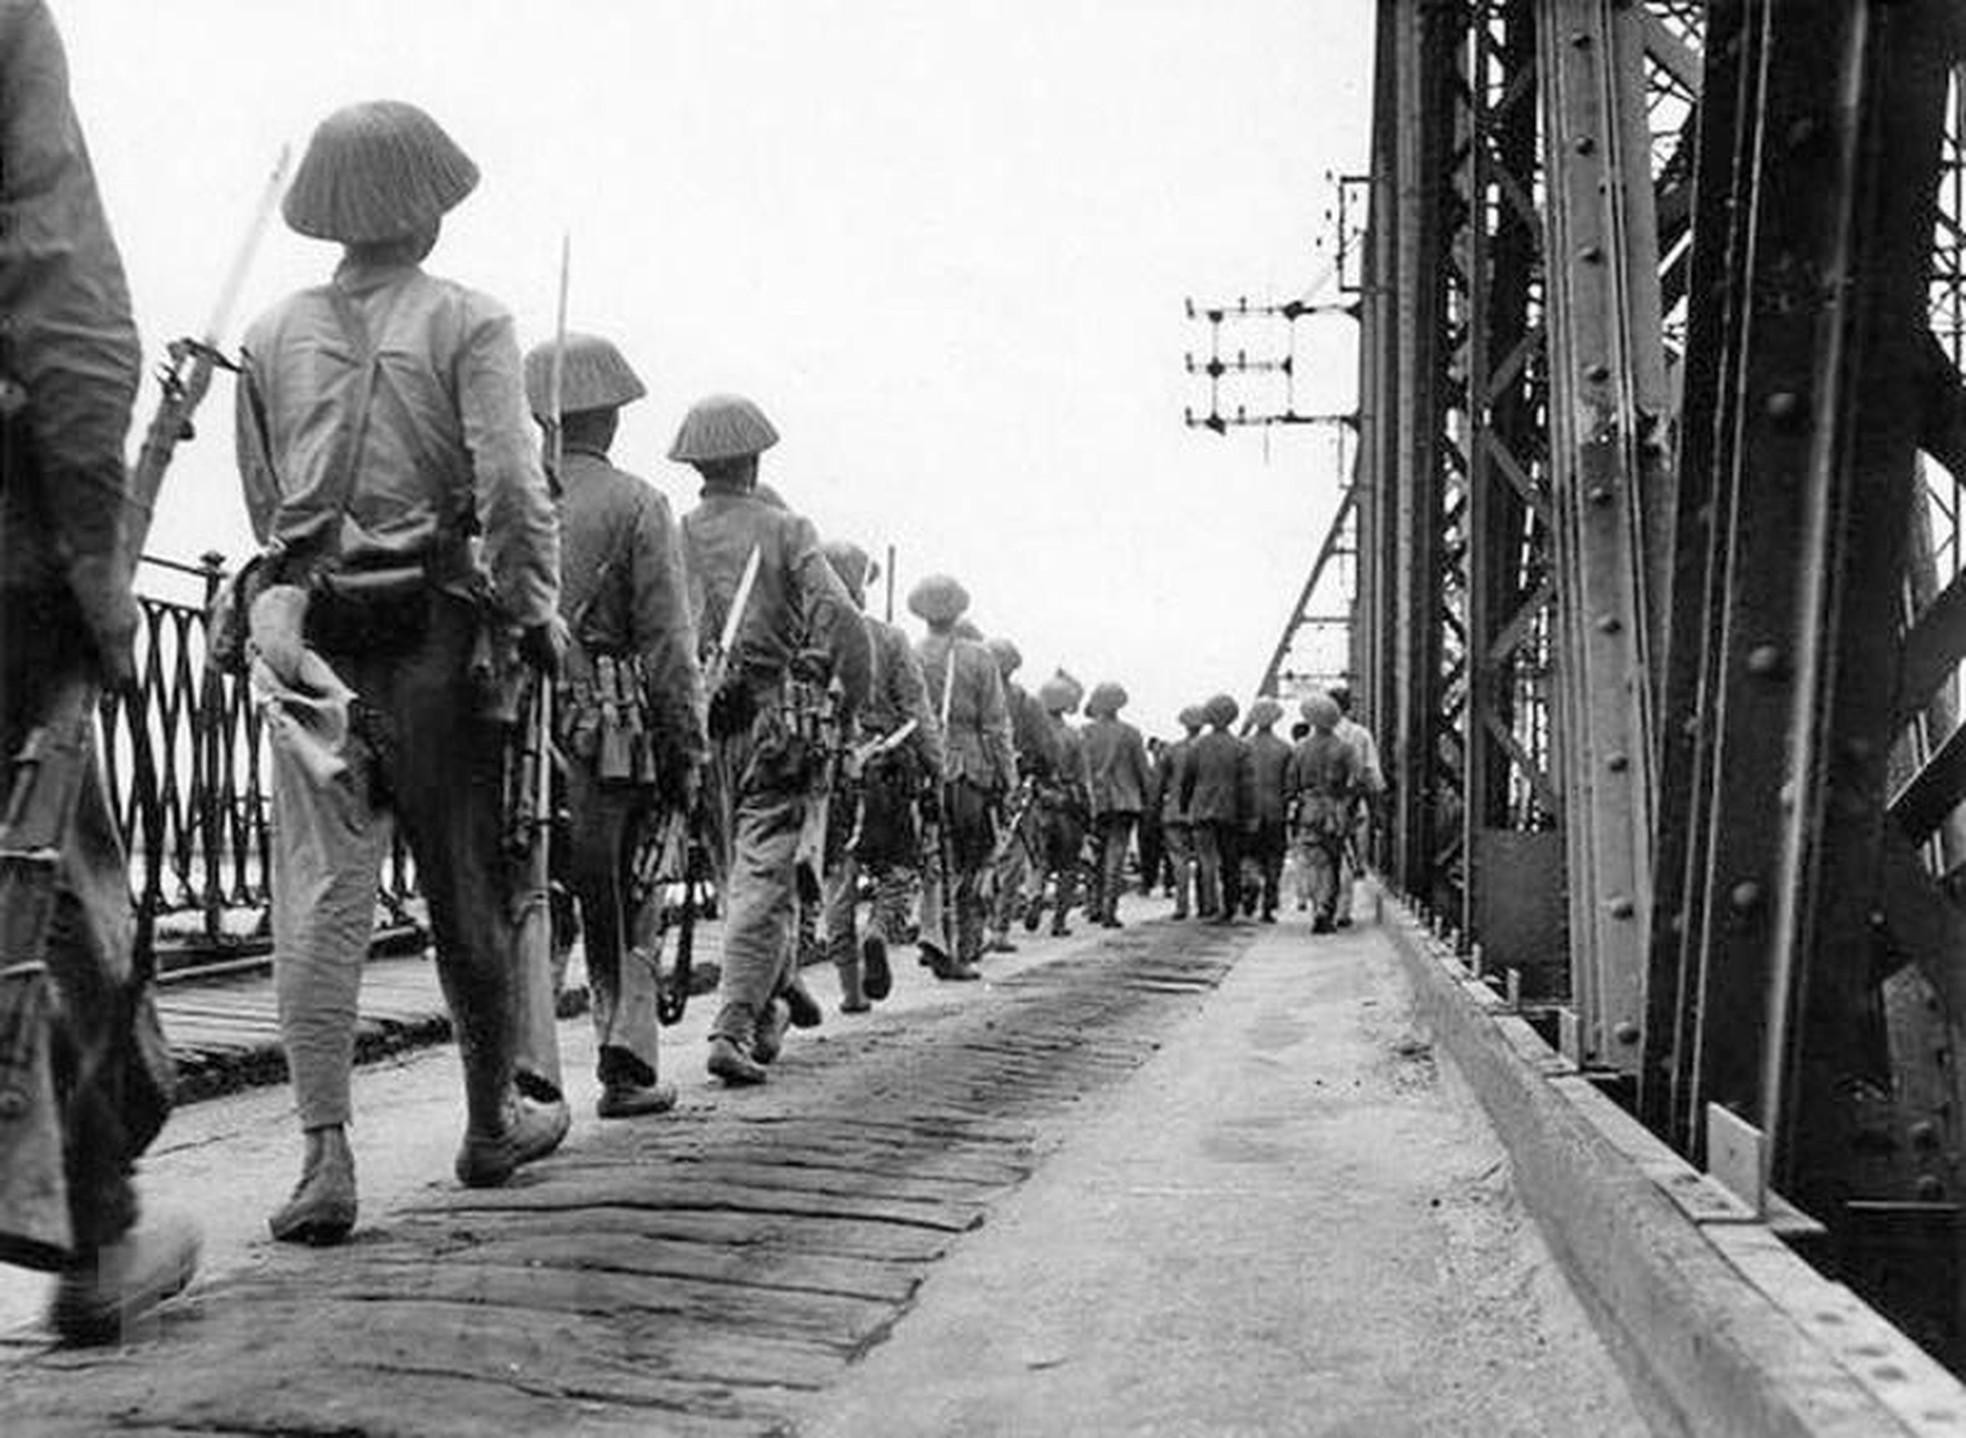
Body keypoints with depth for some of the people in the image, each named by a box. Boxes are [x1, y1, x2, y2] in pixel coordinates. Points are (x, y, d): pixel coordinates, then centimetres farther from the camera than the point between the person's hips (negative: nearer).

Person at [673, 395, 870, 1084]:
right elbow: (842, 624, -12)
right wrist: (849, 711, -2)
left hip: (694, 726, 4)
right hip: (773, 725, -4)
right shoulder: (786, 530, -1)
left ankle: (768, 1009, 28)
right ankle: (735, 1026, -10)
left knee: (738, 875, 18)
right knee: (763, 880, -2)